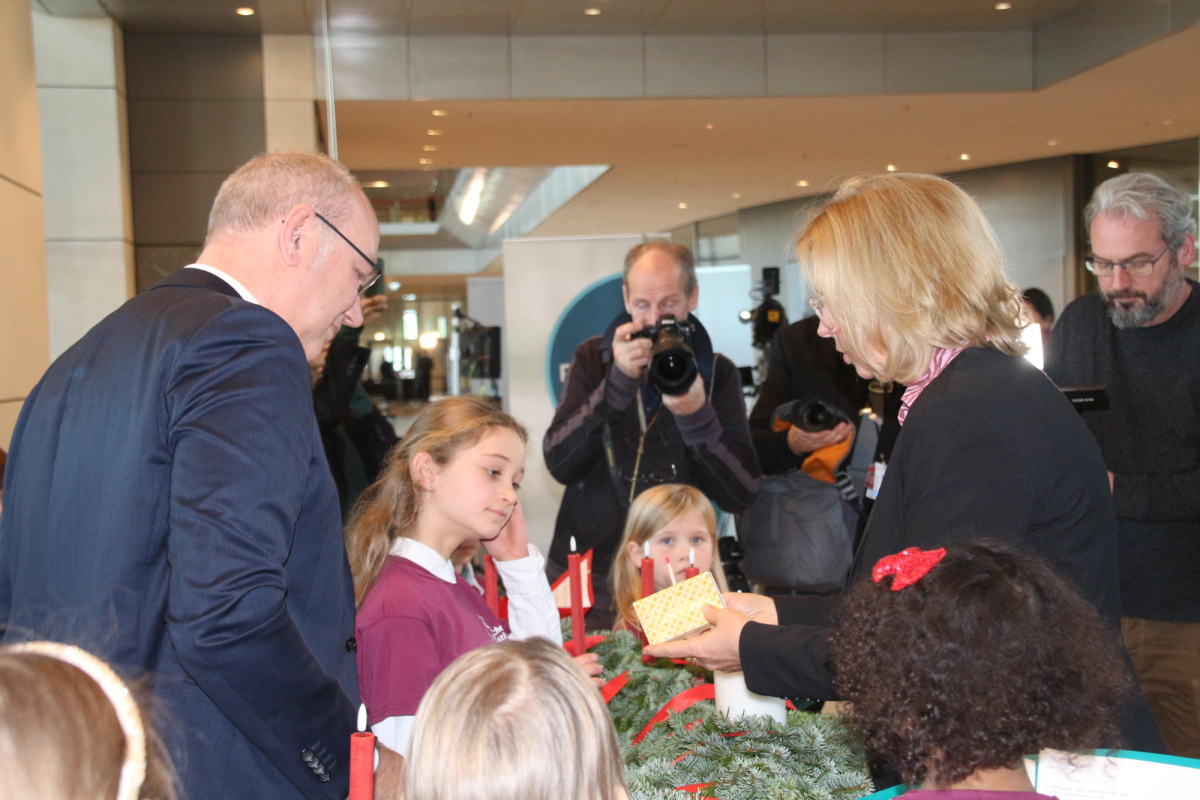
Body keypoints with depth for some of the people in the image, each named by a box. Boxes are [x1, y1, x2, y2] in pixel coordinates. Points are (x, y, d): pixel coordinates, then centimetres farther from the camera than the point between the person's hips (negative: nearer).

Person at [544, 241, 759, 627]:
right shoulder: (593, 359, 4)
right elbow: (559, 464, -10)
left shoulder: (717, 374, 1)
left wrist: (697, 416, -22)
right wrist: (618, 382, -20)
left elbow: (740, 495, -8)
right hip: (587, 571, 1)